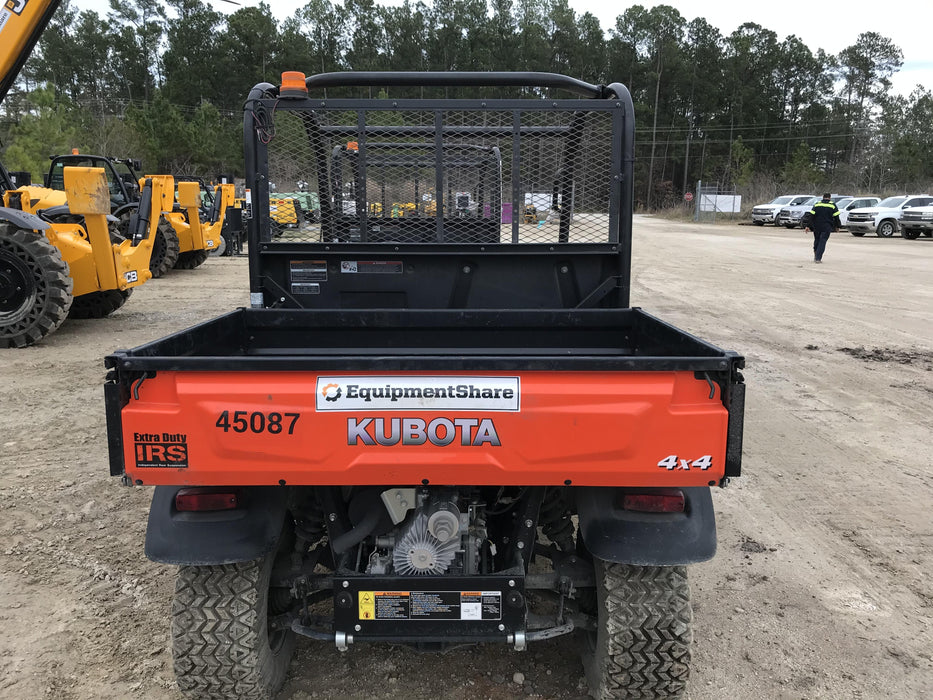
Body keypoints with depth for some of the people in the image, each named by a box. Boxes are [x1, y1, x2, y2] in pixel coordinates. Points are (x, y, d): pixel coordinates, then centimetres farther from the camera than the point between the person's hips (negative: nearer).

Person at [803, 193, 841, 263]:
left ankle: (815, 256, 21)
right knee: (822, 242, -1)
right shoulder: (832, 205, 1)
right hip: (827, 227, -2)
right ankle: (818, 258, -8)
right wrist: (837, 226, 12)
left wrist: (808, 226, 1)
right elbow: (836, 217, 0)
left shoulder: (817, 204, 5)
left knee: (817, 240, 17)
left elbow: (810, 215, 0)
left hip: (816, 227, 2)